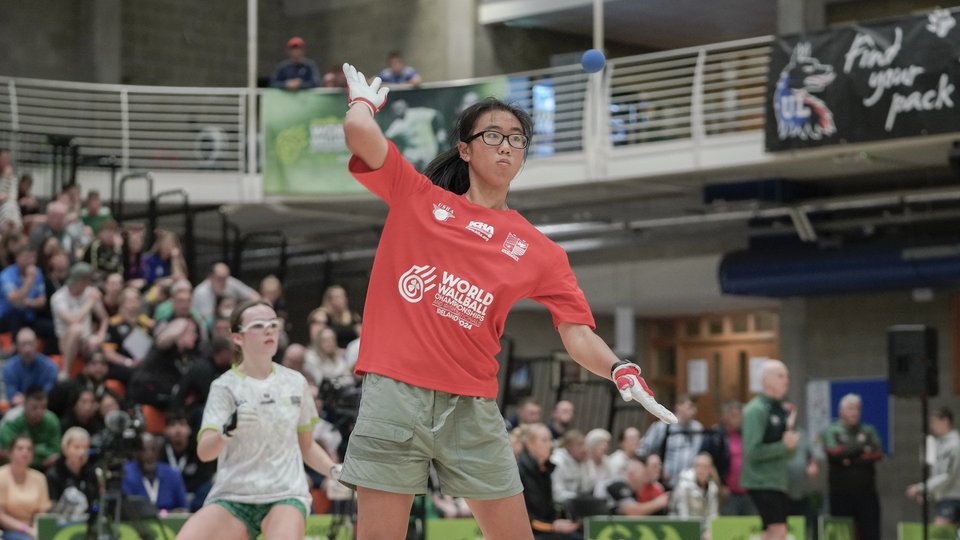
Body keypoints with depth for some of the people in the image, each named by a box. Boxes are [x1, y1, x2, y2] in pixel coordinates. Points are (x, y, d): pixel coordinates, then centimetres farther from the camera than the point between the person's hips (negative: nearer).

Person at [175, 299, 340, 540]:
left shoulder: (295, 382, 9)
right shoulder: (225, 386, 0)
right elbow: (204, 451, -14)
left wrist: (334, 470, 2)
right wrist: (230, 428, -34)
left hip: (285, 494, 1)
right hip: (231, 496, -1)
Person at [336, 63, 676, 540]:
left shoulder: (538, 252, 10)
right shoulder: (415, 197, 8)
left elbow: (578, 335, 3)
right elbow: (360, 132, -6)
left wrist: (620, 371, -16)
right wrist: (365, 99, 15)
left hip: (472, 411, 2)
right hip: (393, 394, -2)